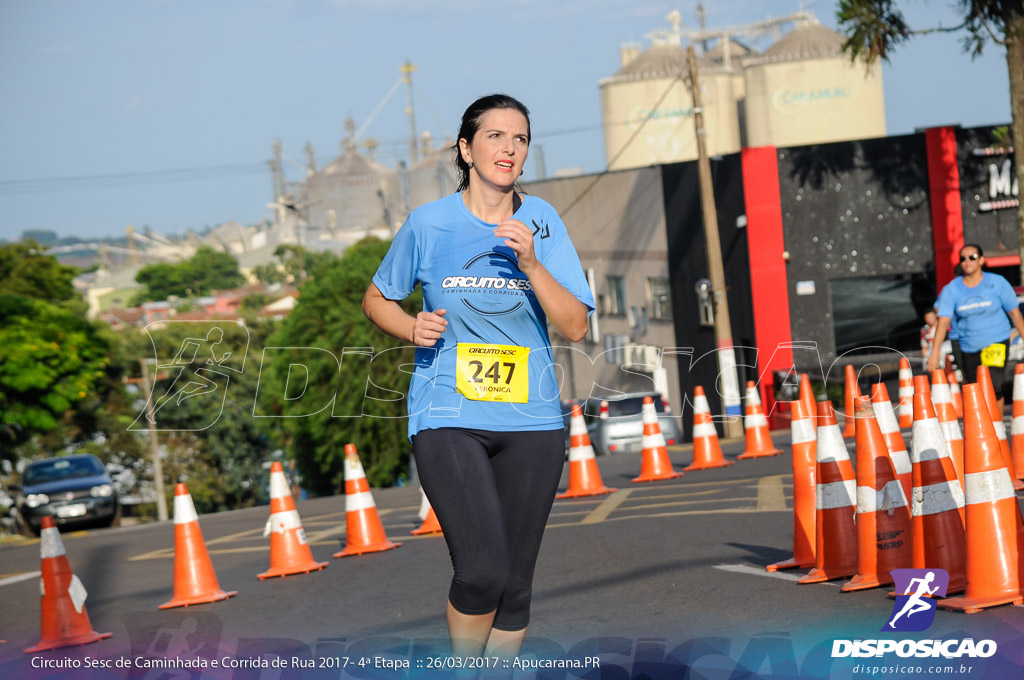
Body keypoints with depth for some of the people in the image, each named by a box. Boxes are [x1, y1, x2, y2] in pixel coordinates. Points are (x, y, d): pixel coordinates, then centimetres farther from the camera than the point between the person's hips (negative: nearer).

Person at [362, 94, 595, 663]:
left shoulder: (541, 221, 3)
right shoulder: (428, 223, 0)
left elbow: (575, 327, -2)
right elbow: (376, 300, 13)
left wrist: (531, 264, -16)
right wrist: (412, 327, -8)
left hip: (530, 419, 3)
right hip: (448, 417, -3)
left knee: (515, 581, 7)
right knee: (482, 571, -17)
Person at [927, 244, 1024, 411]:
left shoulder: (998, 283, -4)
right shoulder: (952, 289, -3)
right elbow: (943, 321, -8)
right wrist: (935, 352, -16)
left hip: (996, 341, -2)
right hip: (969, 346, 3)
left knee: (994, 387, -19)